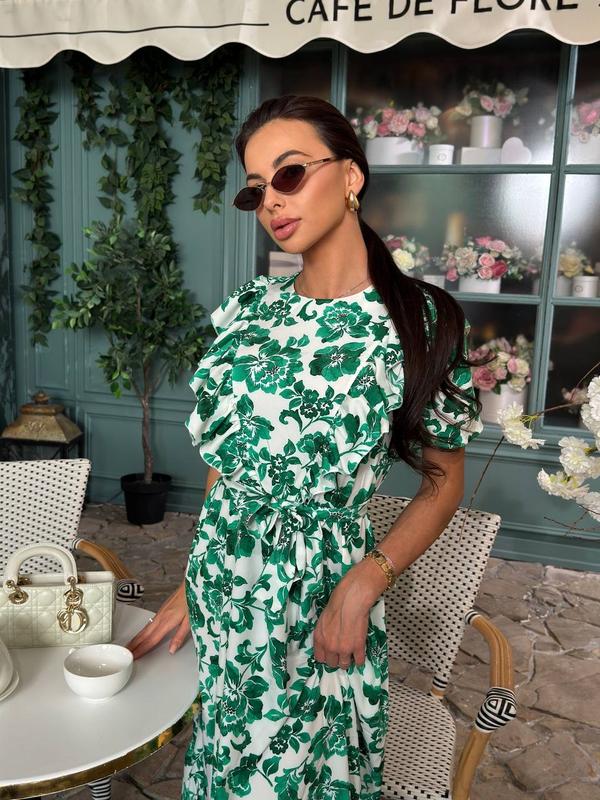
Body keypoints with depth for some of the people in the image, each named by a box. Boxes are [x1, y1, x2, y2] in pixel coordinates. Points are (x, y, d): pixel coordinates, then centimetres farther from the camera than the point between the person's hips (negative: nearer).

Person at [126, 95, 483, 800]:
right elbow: (224, 461, 5)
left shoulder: (418, 321, -13)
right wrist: (194, 583, 8)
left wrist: (361, 587, -17)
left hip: (318, 593, -4)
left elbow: (444, 481, -6)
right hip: (219, 580, 4)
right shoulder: (251, 307, -2)